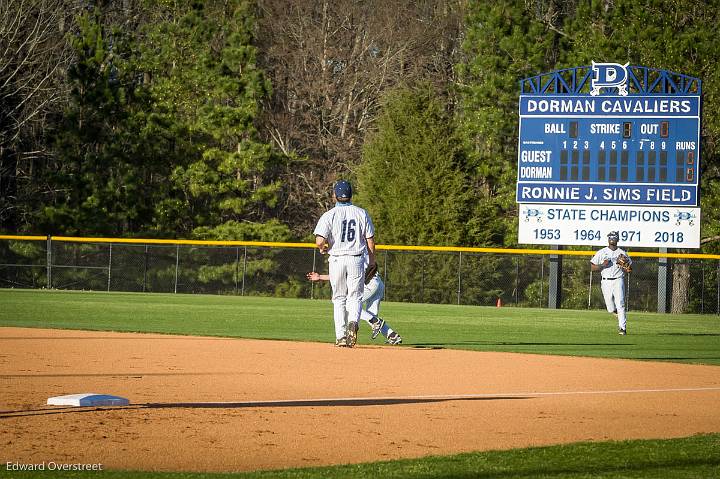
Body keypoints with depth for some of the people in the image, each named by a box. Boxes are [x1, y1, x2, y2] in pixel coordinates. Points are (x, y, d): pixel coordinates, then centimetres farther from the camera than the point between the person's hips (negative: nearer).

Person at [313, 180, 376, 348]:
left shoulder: (329, 215, -5)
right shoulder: (362, 213, 2)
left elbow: (320, 241, -16)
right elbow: (370, 241, 4)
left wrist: (322, 248, 8)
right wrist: (372, 263, 13)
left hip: (336, 260, -1)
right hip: (357, 260, 1)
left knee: (339, 298, 11)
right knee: (355, 296, 7)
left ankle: (341, 336, 7)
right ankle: (353, 323, -23)